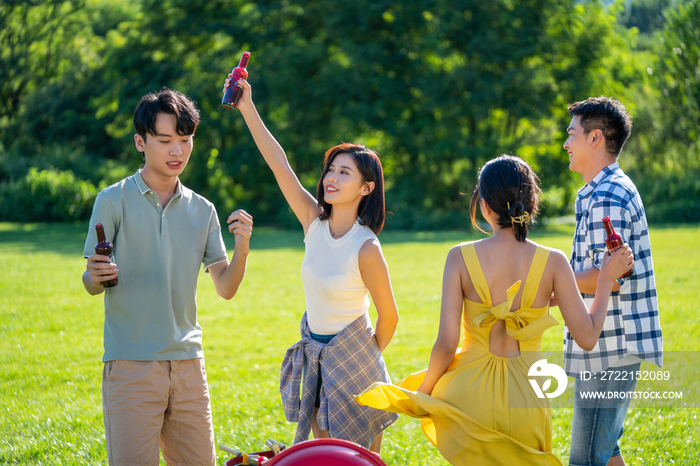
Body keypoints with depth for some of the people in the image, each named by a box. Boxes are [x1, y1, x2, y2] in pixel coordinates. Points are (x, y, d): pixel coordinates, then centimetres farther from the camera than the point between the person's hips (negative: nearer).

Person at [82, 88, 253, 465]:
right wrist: (96, 276, -24)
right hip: (130, 363, -4)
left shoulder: (202, 210, 12)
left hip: (188, 361, 4)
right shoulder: (113, 201, -1)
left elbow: (225, 288, 10)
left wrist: (242, 247, -8)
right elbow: (90, 284, -1)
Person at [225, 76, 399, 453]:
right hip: (315, 355, 6)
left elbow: (388, 315, -11)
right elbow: (279, 165, -10)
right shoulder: (315, 222, -5)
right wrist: (247, 108, -14)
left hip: (353, 357, -6)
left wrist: (372, 353, 5)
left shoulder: (366, 249, -21)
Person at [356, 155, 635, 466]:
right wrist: (606, 280, 10)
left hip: (470, 395, 0)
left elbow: (446, 344, -9)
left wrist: (422, 392, 7)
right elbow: (587, 337, -3)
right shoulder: (553, 262, -7)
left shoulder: (461, 257, -8)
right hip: (524, 402, 0)